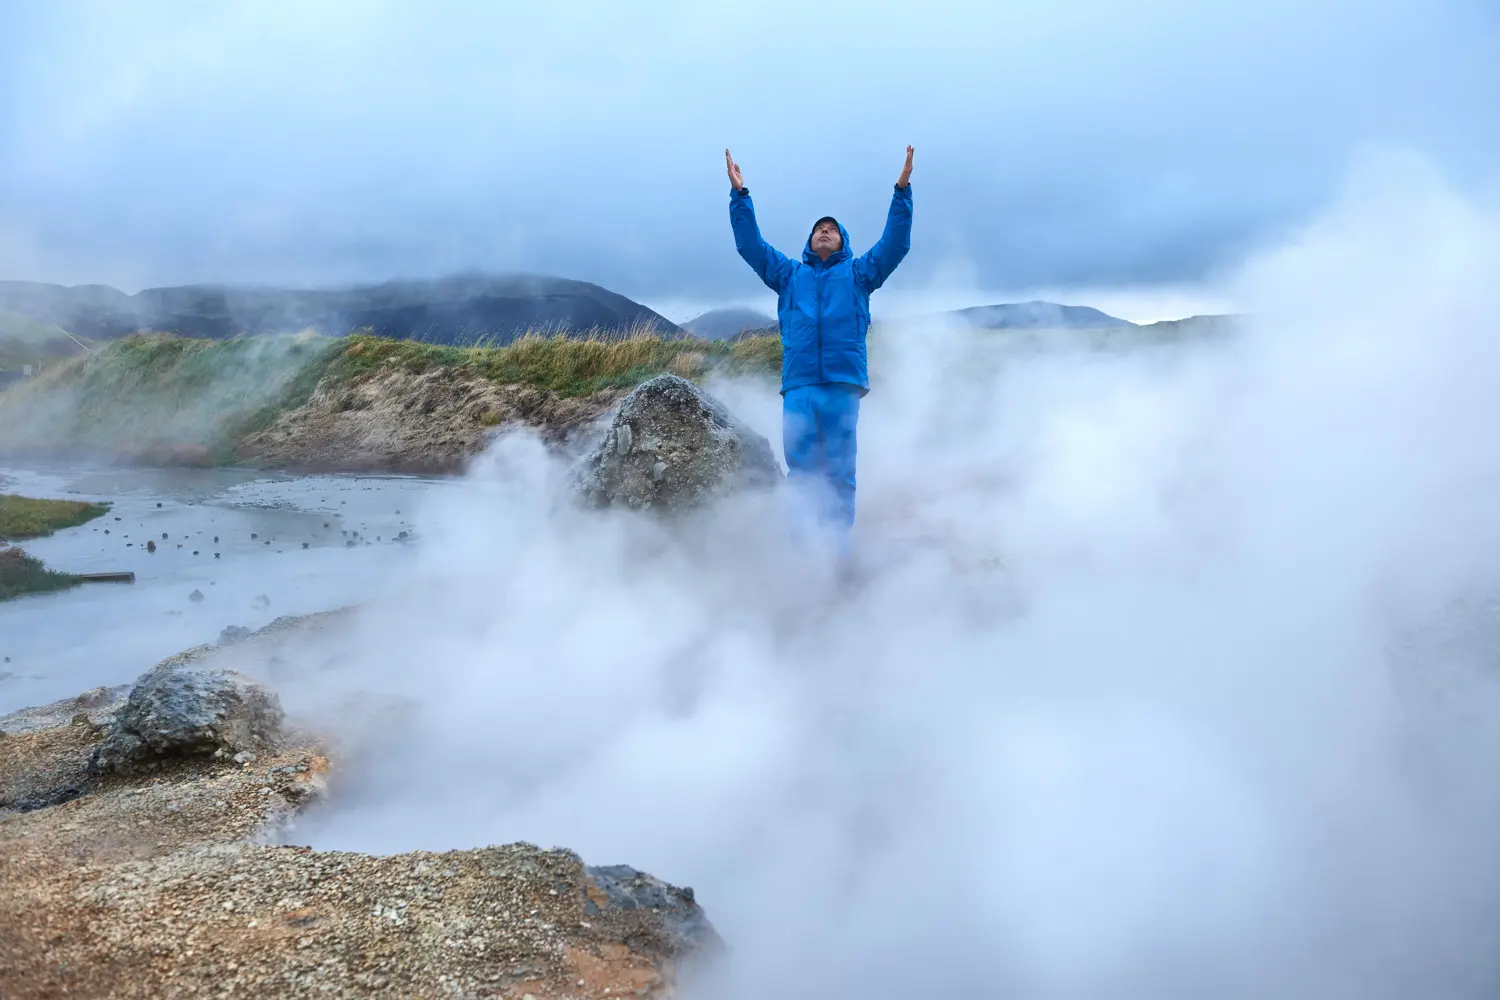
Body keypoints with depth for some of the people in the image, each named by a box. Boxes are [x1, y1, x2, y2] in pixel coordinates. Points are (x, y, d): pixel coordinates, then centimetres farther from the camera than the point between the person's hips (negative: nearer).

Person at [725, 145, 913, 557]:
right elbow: (750, 244, 17)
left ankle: (839, 549, 2)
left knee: (839, 473, -1)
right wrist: (740, 195, 8)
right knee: (801, 471, -1)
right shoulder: (789, 273, 22)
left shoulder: (859, 272, 19)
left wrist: (902, 191, 0)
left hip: (843, 384, -1)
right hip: (798, 385, 1)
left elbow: (895, 243, 9)